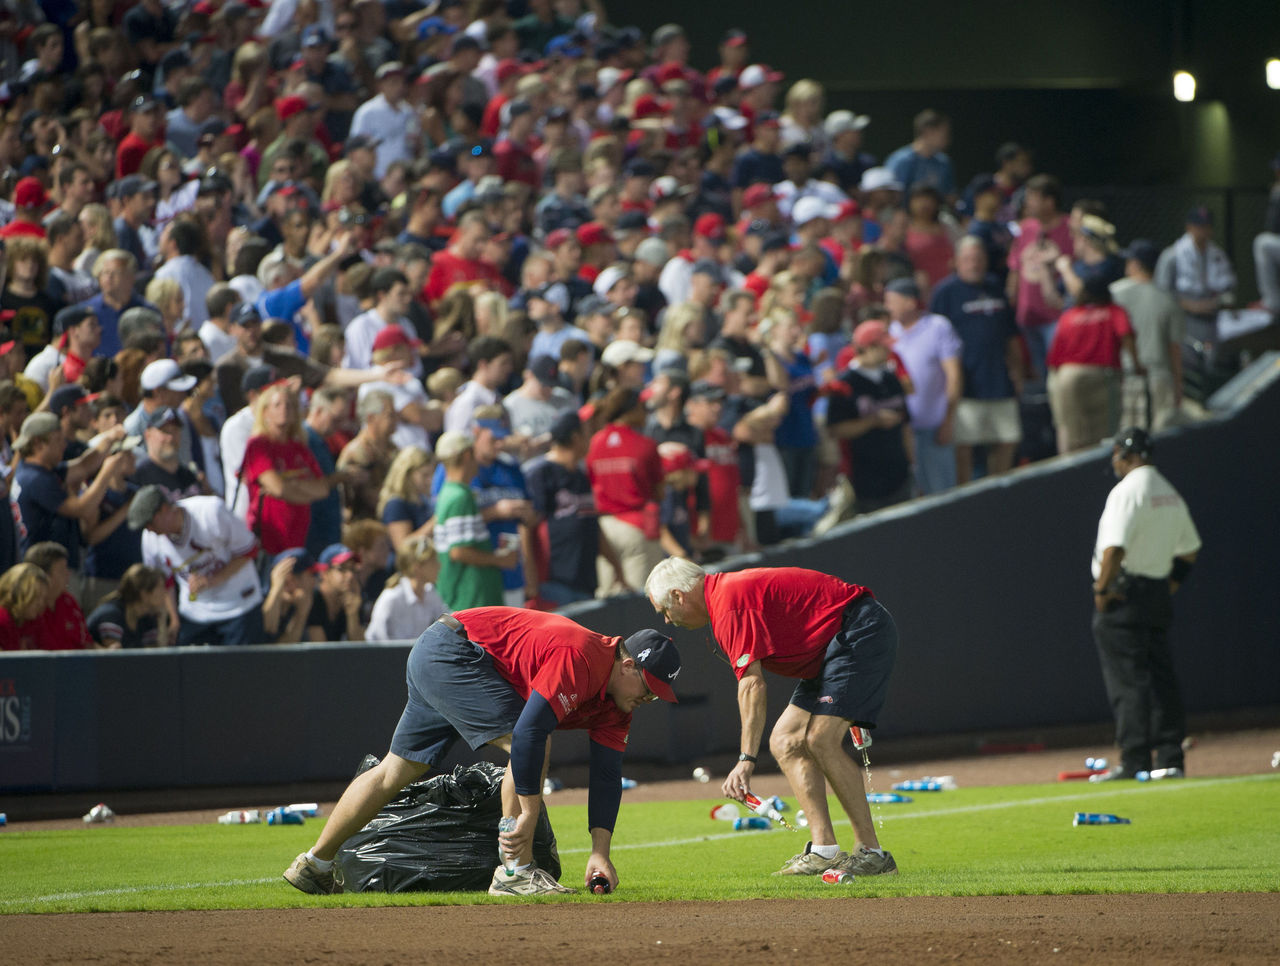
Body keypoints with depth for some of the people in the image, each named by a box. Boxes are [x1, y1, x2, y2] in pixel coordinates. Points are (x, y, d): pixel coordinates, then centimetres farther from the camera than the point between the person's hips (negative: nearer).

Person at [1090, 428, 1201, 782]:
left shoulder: (1127, 491, -14)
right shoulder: (1170, 494, 14)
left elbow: (1114, 549, -25)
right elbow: (1189, 551, 22)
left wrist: (1102, 589, -16)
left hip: (1123, 595, -8)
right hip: (1159, 593, 8)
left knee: (1128, 680, -6)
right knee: (1162, 678, 10)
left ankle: (1135, 762, -8)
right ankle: (1170, 759, 10)